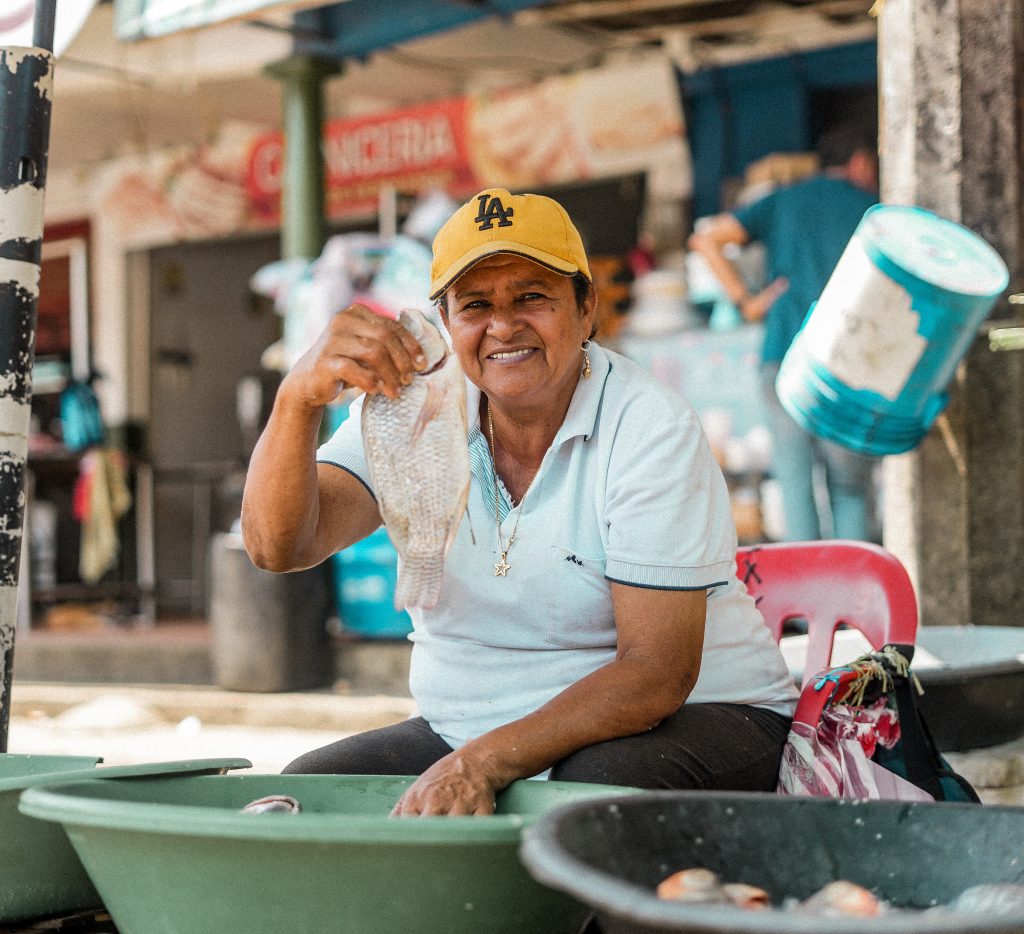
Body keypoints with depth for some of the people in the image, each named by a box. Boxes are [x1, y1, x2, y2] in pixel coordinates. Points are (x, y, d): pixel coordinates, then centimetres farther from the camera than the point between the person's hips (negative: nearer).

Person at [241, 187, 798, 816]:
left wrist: (483, 764, -35)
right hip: (465, 729, 4)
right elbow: (278, 545, -17)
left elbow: (655, 673, -23)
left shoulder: (651, 430, -17)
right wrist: (300, 398, -36)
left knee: (601, 786, -36)